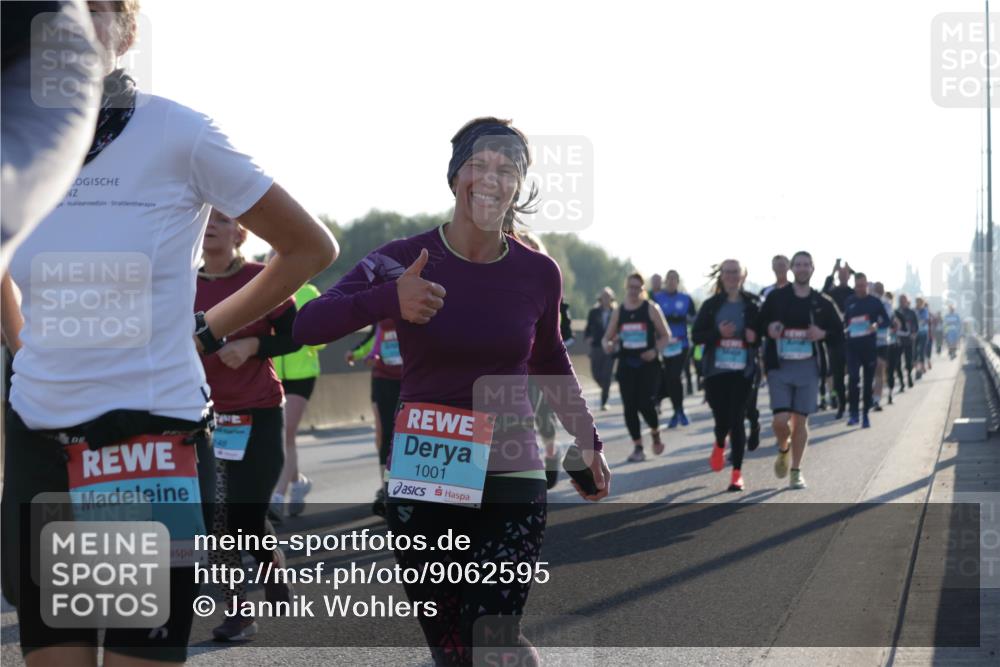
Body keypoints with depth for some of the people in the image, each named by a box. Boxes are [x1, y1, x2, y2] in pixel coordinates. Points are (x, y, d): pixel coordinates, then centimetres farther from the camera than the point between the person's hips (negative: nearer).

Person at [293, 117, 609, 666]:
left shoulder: (538, 274, 0)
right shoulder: (403, 260, -6)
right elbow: (308, 326, -19)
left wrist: (588, 443, 20)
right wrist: (388, 300, -36)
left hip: (510, 482, 0)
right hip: (420, 480, 0)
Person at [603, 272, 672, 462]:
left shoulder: (651, 309, -1)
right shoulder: (619, 311, 7)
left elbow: (665, 336, 1)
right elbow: (608, 337, 13)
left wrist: (655, 351, -17)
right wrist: (608, 344, -11)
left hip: (648, 364, -3)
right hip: (626, 364, 3)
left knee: (645, 404, -11)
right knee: (629, 407, -1)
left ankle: (656, 434, 20)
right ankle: (638, 448, 8)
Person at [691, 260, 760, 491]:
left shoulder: (752, 305, 3)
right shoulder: (711, 305, 5)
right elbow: (696, 335, 2)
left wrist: (755, 336, -13)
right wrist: (718, 333, -14)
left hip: (743, 371, -1)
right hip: (716, 370, 1)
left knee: (737, 420, -5)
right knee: (721, 418, -1)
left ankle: (737, 473, 3)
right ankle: (720, 446, 36)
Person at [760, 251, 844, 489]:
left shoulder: (823, 303, 5)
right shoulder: (776, 297, 2)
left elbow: (840, 335, 9)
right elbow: (759, 325, 8)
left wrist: (823, 334, -11)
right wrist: (768, 329, -14)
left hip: (808, 367, 1)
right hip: (779, 366, -1)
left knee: (801, 421, 3)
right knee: (780, 420, -10)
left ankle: (796, 471, 16)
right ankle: (783, 449, 24)